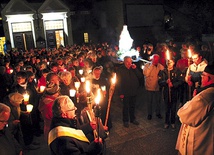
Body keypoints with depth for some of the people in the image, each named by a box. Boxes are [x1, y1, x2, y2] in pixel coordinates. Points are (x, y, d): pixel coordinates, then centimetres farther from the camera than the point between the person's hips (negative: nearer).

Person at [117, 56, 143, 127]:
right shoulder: (120, 70, -8)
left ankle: (133, 119, 33)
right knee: (126, 107, 6)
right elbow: (118, 82, -9)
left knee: (132, 106, 16)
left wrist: (135, 69, -12)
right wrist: (120, 93, -13)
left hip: (133, 92, 4)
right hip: (125, 93, -4)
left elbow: (140, 76, 0)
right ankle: (125, 121, 21)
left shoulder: (133, 68, 5)